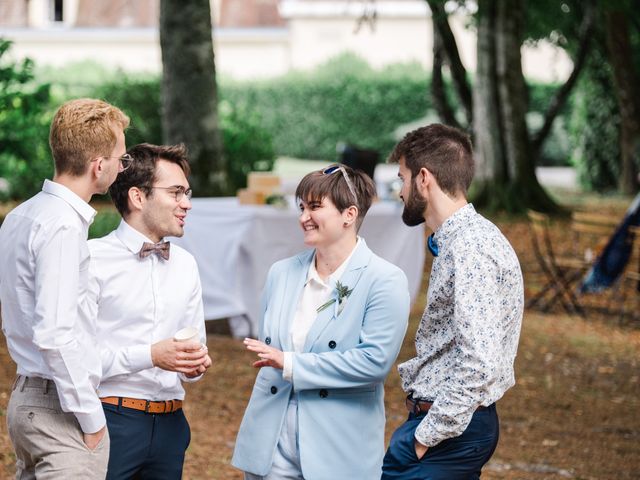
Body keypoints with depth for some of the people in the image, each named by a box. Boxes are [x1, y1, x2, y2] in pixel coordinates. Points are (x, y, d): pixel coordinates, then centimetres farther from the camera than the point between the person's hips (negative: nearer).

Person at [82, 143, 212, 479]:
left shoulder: (185, 265, 15)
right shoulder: (93, 260, -8)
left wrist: (195, 363, -1)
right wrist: (150, 356, -20)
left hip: (170, 423, 6)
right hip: (111, 417, -6)